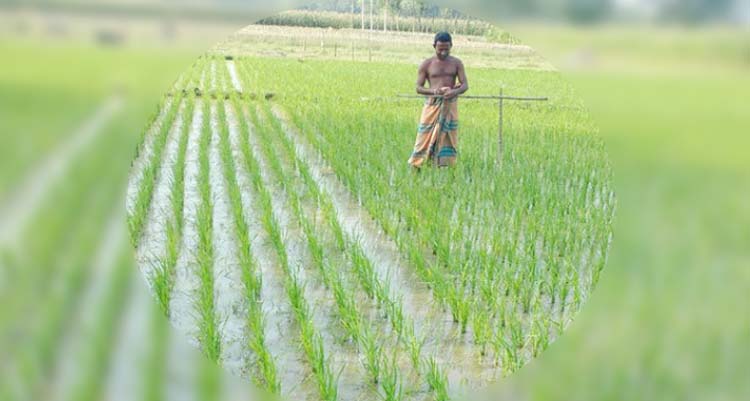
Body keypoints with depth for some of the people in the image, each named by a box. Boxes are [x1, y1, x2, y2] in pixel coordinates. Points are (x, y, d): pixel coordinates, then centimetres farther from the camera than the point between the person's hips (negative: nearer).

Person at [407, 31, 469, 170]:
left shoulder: (456, 63, 5)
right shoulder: (426, 64, 0)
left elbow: (465, 85, 1)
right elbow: (418, 87, 0)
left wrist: (455, 91, -21)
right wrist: (433, 91, -19)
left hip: (450, 106, 2)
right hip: (432, 105, -2)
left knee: (447, 139, 1)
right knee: (425, 138, -4)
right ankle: (414, 168, -1)